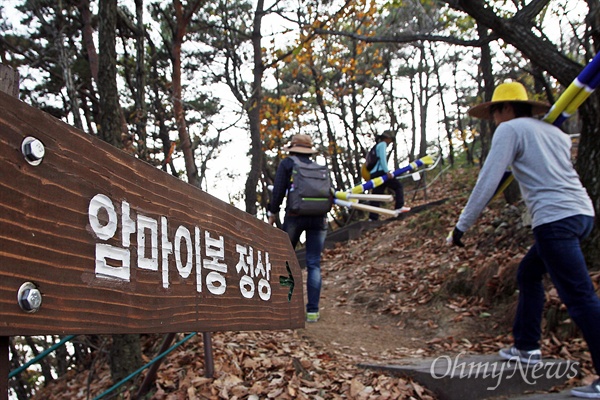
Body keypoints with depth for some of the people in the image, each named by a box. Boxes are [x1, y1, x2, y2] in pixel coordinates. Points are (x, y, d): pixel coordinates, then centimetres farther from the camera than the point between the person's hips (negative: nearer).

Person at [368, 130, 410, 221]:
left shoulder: (377, 146, 28)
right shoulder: (383, 144, 0)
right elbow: (382, 158, -13)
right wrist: (387, 171, -20)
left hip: (373, 174, 9)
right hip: (380, 172, -9)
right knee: (398, 186, -1)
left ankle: (372, 217, 1)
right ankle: (399, 207, -9)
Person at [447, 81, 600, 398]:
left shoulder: (510, 129, 0)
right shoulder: (554, 132, 21)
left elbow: (487, 182, -7)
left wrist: (462, 226, -4)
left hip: (555, 219, -9)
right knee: (528, 274, 22)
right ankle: (526, 347, 28)